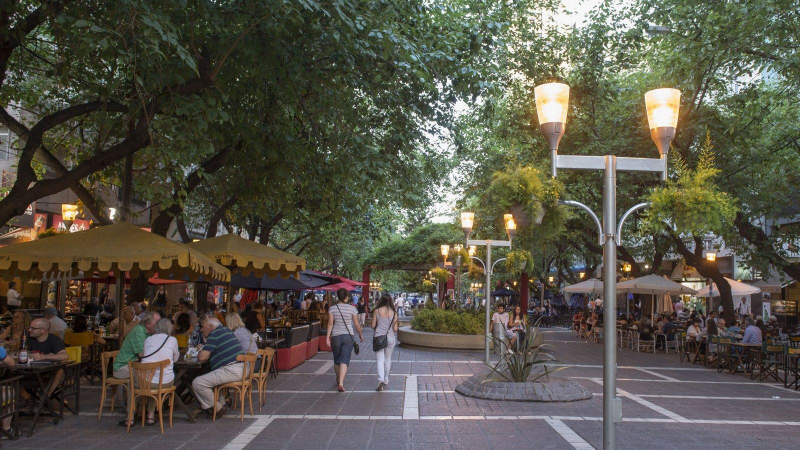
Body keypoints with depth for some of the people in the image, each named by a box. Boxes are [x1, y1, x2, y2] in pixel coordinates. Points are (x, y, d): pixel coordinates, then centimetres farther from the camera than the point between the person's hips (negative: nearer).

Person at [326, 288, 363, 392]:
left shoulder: (332, 308, -1)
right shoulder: (352, 308, -4)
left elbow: (330, 324, -5)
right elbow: (357, 324, -1)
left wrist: (328, 337, -3)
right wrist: (361, 335, 14)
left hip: (336, 336, 2)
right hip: (348, 336, -2)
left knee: (336, 360, 18)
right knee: (344, 360, -4)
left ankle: (338, 380, 33)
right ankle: (341, 382, -19)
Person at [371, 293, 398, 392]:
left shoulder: (377, 311, -5)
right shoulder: (393, 312, -4)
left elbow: (373, 326, -1)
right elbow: (395, 329, -3)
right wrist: (396, 327, 19)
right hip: (390, 338, 1)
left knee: (380, 360, 0)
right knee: (388, 359, 17)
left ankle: (381, 380, -18)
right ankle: (386, 380, 27)